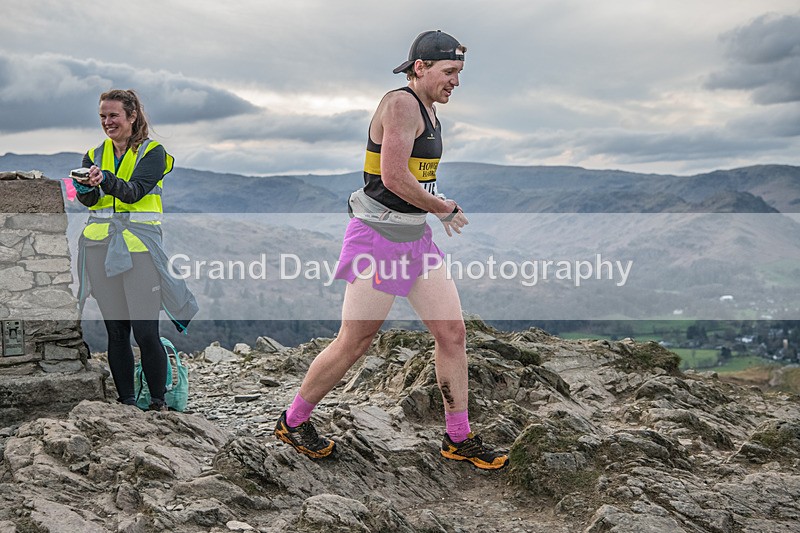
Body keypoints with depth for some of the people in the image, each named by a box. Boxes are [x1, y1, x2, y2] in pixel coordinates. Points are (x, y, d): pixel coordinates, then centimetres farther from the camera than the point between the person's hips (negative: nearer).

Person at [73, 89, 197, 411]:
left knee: (146, 332, -8)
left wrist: (105, 179, -32)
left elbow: (135, 191, -14)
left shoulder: (152, 152, 2)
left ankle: (158, 403, 7)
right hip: (100, 247, 4)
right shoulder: (95, 154, 15)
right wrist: (85, 186, -22)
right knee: (115, 330, 8)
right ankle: (126, 402, 18)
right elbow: (88, 200, 0)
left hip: (139, 245, -4)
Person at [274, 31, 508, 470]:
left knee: (452, 332, 6)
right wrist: (443, 208, -11)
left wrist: (438, 205, 14)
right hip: (379, 238, -9)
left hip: (416, 237, 9)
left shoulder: (428, 109, 16)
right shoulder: (401, 103, -15)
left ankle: (458, 439, 18)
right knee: (353, 343, 0)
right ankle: (293, 421, 22)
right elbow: (394, 177, -24)